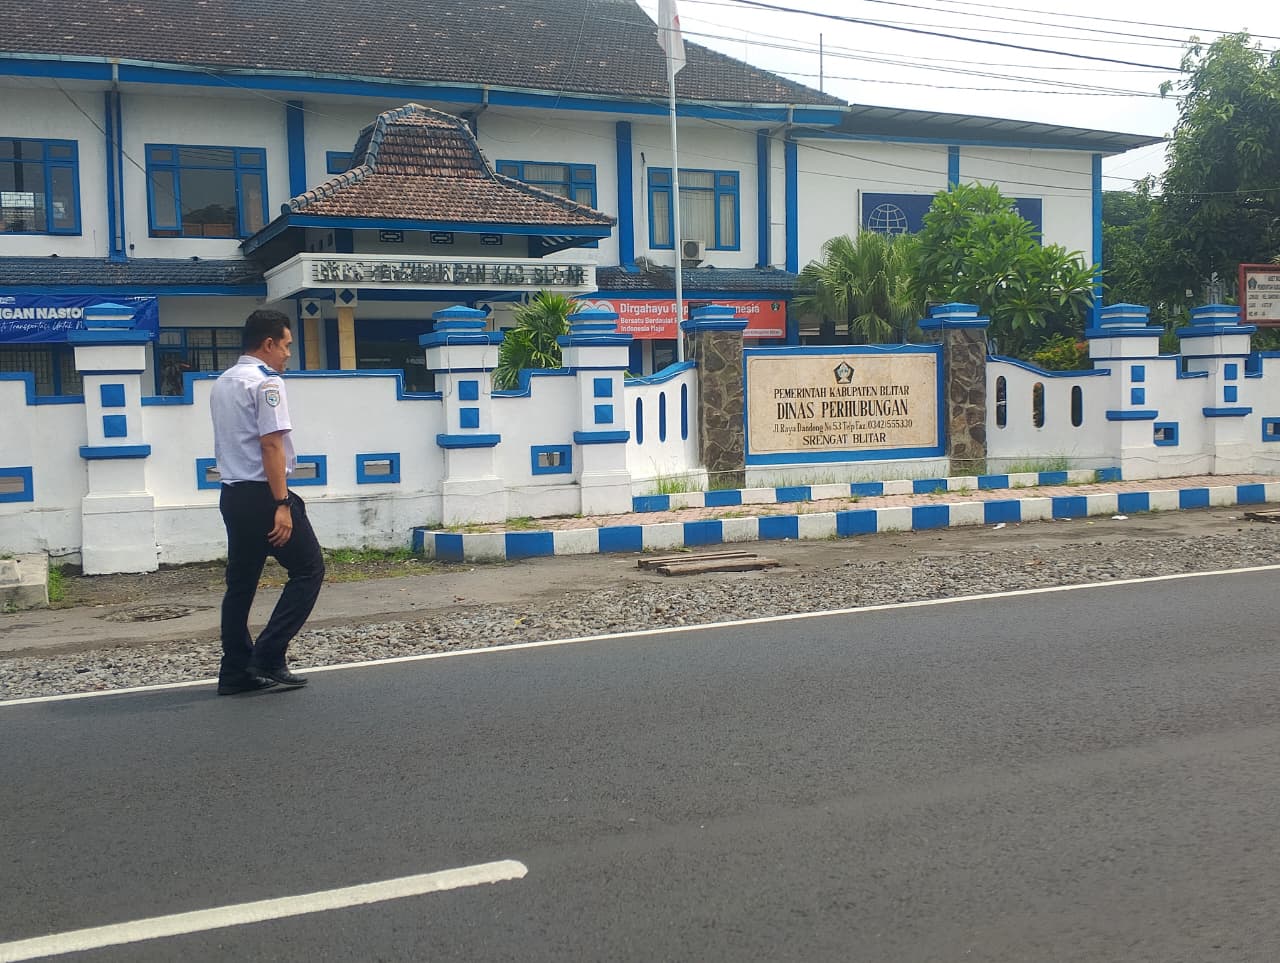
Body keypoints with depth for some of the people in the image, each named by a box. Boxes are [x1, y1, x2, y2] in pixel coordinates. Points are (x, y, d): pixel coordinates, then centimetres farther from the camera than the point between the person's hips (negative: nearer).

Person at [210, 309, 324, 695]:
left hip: (232, 494, 9)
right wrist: (282, 505, -20)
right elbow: (271, 445, -19)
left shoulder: (222, 383, 17)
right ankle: (268, 656, -4)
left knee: (241, 582, 11)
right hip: (262, 493, -9)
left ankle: (235, 672, 13)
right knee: (308, 570, 1)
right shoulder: (267, 382, -12)